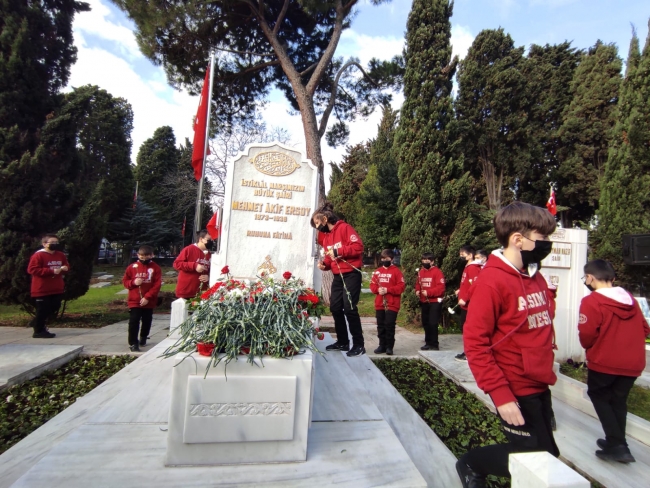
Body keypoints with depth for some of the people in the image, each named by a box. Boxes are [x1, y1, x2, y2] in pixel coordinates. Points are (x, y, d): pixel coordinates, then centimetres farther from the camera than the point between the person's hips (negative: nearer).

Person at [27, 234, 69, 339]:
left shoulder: (60, 255, 9)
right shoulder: (38, 255, -13)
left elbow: (67, 266, 19)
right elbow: (32, 270, -19)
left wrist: (65, 268, -7)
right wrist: (51, 271, -23)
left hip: (57, 289, 7)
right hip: (42, 289, -7)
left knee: (55, 307, 13)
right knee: (43, 310, -2)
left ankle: (37, 323, 34)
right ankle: (38, 331, 11)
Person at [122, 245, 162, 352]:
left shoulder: (155, 268, -5)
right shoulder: (132, 267, 1)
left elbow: (157, 285, -9)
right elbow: (125, 281, 6)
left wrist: (147, 297, -16)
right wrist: (133, 282, -16)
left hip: (149, 301, 1)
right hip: (134, 301, 0)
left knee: (147, 321, 16)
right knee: (134, 322, -4)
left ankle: (143, 337, 38)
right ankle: (133, 343, 4)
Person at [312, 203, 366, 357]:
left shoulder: (344, 228, -10)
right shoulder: (326, 236, 14)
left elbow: (358, 246, -20)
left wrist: (338, 252, -22)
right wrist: (324, 264, -2)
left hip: (351, 275, -9)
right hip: (337, 276, 9)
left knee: (349, 308, -9)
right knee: (335, 308, 9)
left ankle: (358, 344, 4)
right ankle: (342, 342, 23)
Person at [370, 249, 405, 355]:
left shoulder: (396, 271, -3)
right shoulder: (377, 272, 11)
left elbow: (401, 287, -10)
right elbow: (372, 285, 10)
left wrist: (387, 290, -18)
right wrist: (378, 289, -11)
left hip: (392, 304, -5)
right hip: (379, 304, 5)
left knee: (389, 325, -4)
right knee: (380, 325, 9)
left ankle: (389, 347, 9)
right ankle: (382, 345, 20)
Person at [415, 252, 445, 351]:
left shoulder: (437, 272, -12)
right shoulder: (421, 272, 10)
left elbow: (441, 287, -18)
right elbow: (418, 284, 18)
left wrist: (428, 292, -23)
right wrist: (417, 291, -2)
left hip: (435, 302, -7)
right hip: (424, 302, 8)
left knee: (432, 323, -7)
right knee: (425, 323, 14)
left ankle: (434, 345, 5)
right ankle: (428, 343, 27)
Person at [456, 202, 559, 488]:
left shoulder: (536, 277, 4)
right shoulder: (492, 280, -21)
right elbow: (475, 342, -21)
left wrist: (545, 369, 10)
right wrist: (500, 395, -21)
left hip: (540, 387, 8)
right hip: (516, 392, -8)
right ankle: (472, 465, 25)